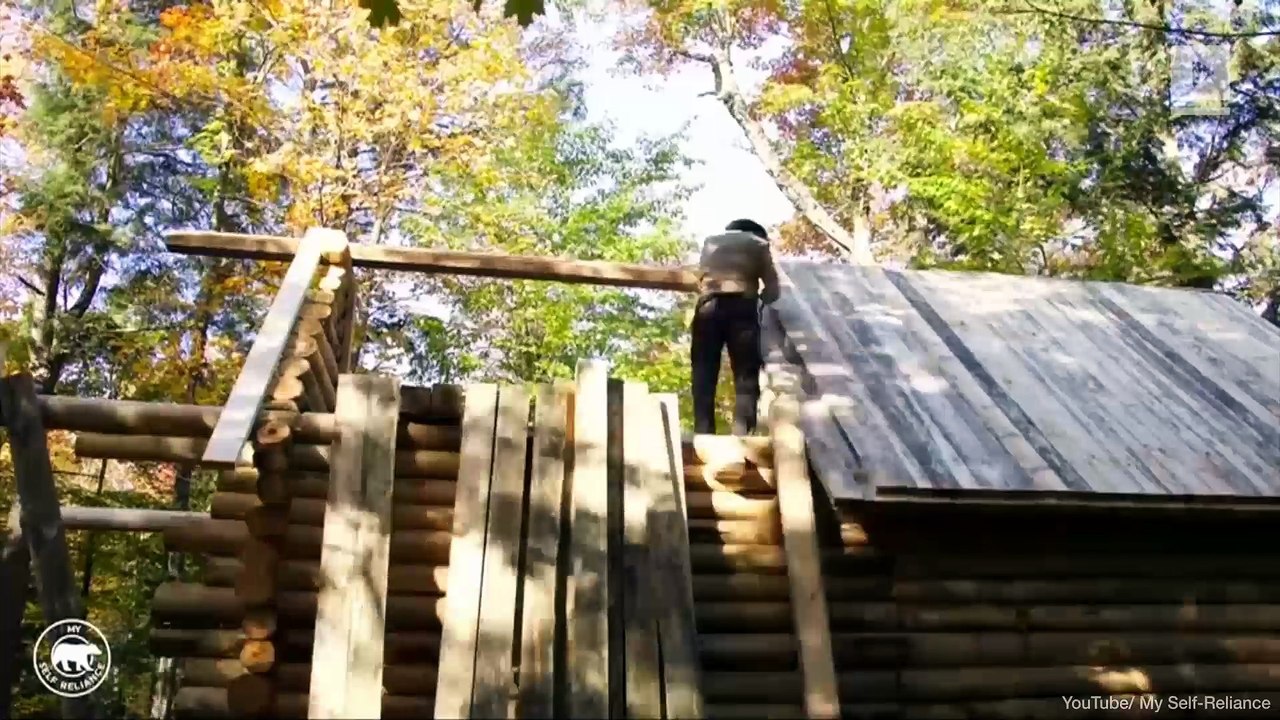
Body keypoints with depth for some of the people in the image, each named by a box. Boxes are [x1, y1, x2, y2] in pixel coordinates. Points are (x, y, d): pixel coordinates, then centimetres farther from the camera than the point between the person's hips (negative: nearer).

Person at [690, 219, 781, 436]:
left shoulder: (711, 242, 30)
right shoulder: (758, 244, 21)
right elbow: (772, 292, 19)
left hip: (708, 306, 2)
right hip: (741, 307, -2)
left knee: (704, 375, 1)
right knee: (746, 376, -1)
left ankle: (702, 436, -7)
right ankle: (743, 435, -12)